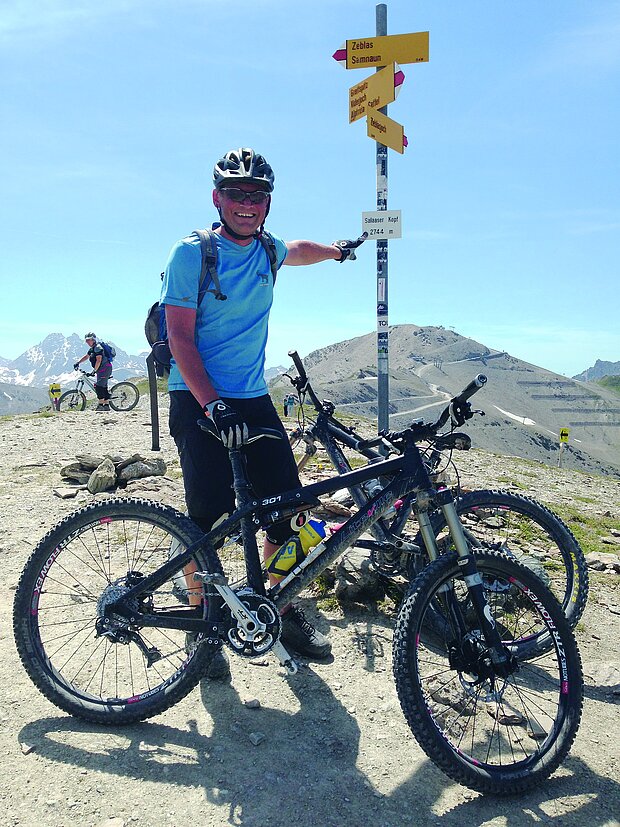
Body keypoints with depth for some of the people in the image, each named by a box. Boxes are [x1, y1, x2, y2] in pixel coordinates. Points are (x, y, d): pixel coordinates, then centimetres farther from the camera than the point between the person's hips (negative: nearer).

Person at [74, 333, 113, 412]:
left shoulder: (97, 347, -13)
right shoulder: (92, 349, 19)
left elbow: (99, 360, -19)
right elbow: (86, 356, 30)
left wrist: (94, 370, -19)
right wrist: (78, 362, 20)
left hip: (105, 369, -11)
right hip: (103, 370, 11)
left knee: (99, 386, -15)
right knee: (104, 387, 10)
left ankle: (100, 404, -15)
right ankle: (106, 405, 12)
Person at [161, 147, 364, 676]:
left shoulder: (267, 250, 9)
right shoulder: (191, 253, -8)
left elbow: (299, 250, 36)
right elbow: (181, 338, -13)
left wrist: (336, 249, 50)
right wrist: (214, 406, -23)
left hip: (254, 398, 6)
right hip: (199, 399, -5)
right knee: (210, 517, -9)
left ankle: (285, 614, 20)